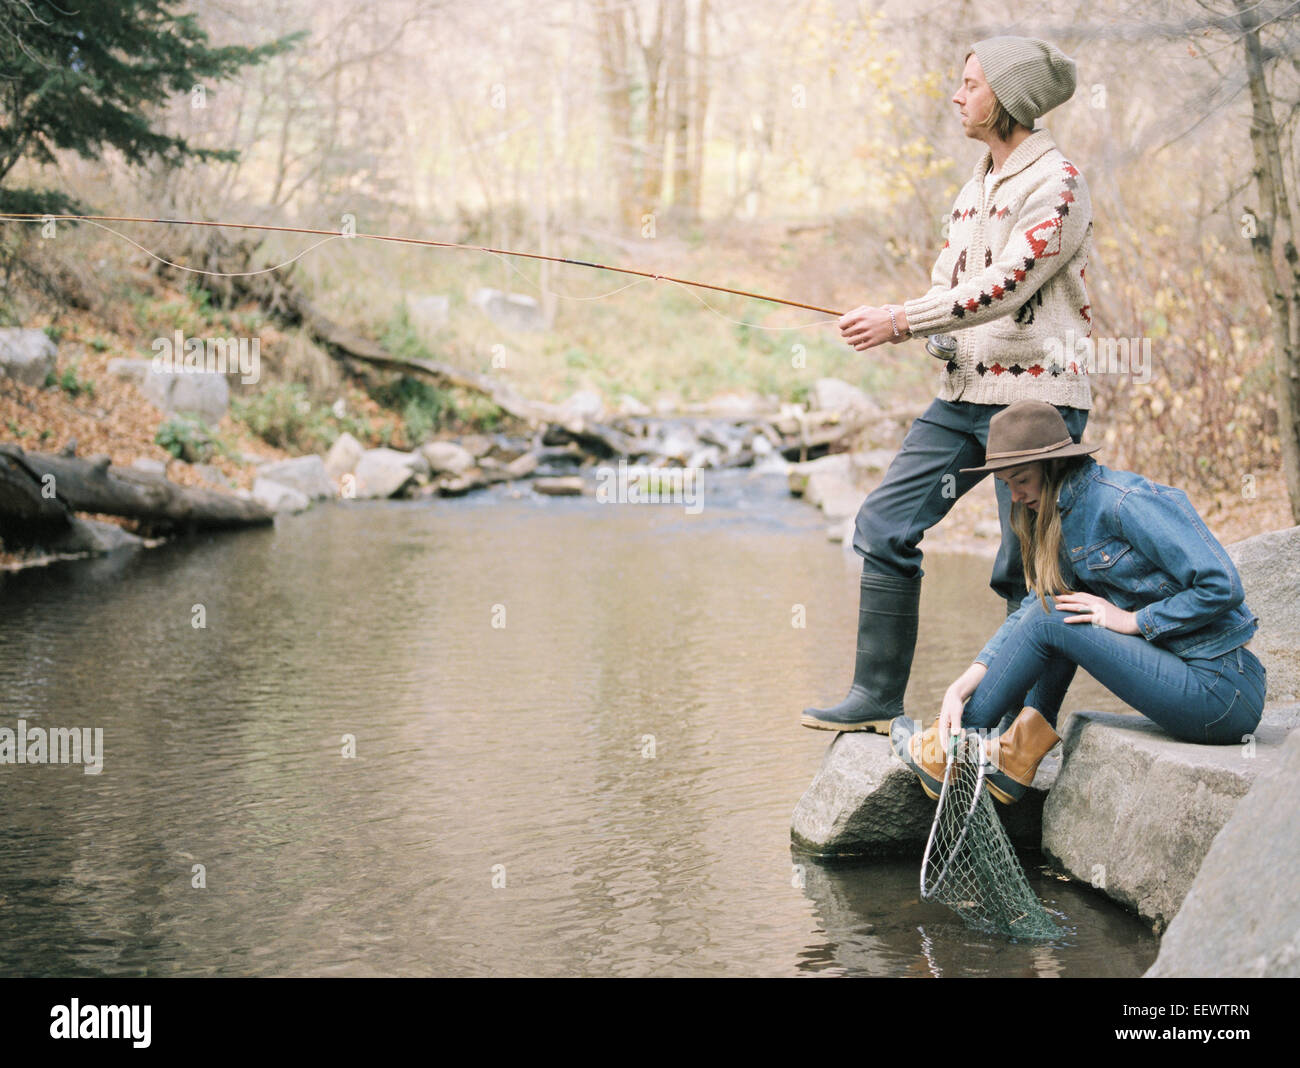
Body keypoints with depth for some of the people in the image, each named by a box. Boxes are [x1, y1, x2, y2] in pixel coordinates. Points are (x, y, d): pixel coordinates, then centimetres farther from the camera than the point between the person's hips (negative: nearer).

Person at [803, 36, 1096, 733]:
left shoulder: (1056, 184, -10)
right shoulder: (978, 185, 17)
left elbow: (1008, 283, -20)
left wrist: (902, 320, -21)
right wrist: (895, 327, -2)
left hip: (1036, 397, -8)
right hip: (963, 393, 8)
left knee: (1025, 572, -4)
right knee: (885, 526, 3)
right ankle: (876, 699, 9)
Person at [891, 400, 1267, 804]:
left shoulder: (1125, 501, -17)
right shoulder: (1059, 520, 10)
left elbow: (1222, 588, -21)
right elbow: (1027, 614, 5)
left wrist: (1132, 620, -15)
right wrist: (962, 686, -7)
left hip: (1224, 692, -9)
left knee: (1050, 618, -11)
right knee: (1052, 607, 7)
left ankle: (947, 755, 0)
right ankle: (1015, 759, 3)